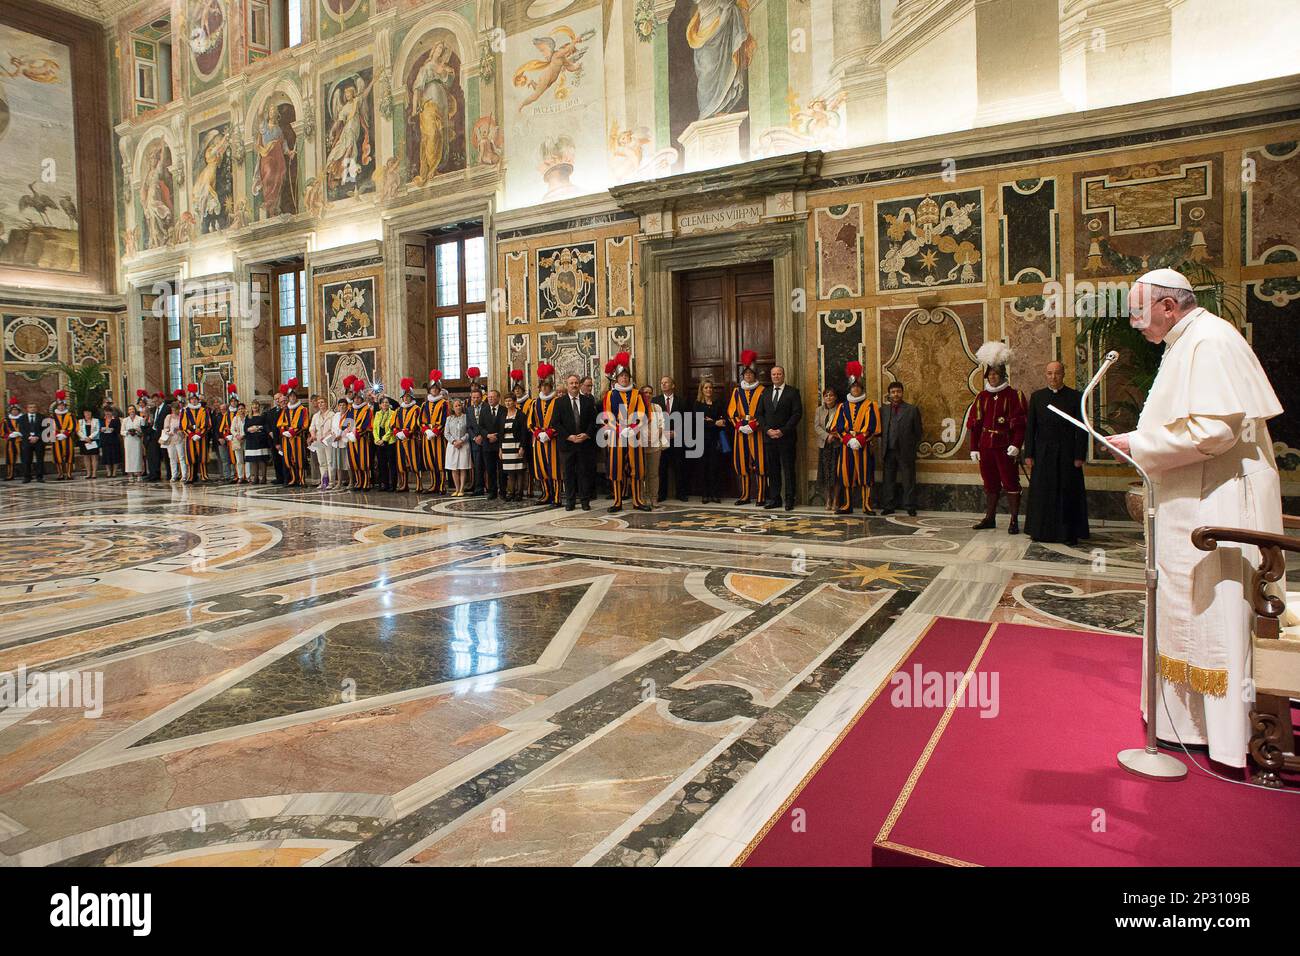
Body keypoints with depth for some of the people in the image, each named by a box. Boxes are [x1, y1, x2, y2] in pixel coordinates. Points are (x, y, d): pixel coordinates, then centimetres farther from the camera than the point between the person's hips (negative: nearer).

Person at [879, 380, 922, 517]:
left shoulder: (912, 410, 3)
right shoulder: (883, 410, 11)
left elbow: (918, 432, 4)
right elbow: (880, 430, 12)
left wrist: (912, 447, 0)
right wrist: (884, 443, 0)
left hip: (906, 452, -3)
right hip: (888, 451, 3)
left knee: (908, 481, 2)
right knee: (889, 480, 7)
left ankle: (910, 507, 9)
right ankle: (889, 507, 14)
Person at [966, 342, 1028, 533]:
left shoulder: (1014, 395, -1)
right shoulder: (981, 397, 11)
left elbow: (1020, 423, -6)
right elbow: (974, 424, 10)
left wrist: (1016, 445, -16)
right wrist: (974, 448, 4)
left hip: (1005, 447, -4)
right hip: (985, 446, 4)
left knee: (1010, 483, -2)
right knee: (990, 483, 11)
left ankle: (1014, 521, 3)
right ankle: (989, 518, 19)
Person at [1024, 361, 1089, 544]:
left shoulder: (1075, 397, 1)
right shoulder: (1037, 397, 8)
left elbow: (1081, 430, -1)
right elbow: (1030, 427, 7)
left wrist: (1080, 456, -7)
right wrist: (1029, 454, 0)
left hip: (1067, 454, -2)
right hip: (1043, 453, 2)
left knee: (1068, 493, 2)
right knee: (1042, 493, 5)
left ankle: (1070, 534, 9)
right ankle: (1042, 531, 15)